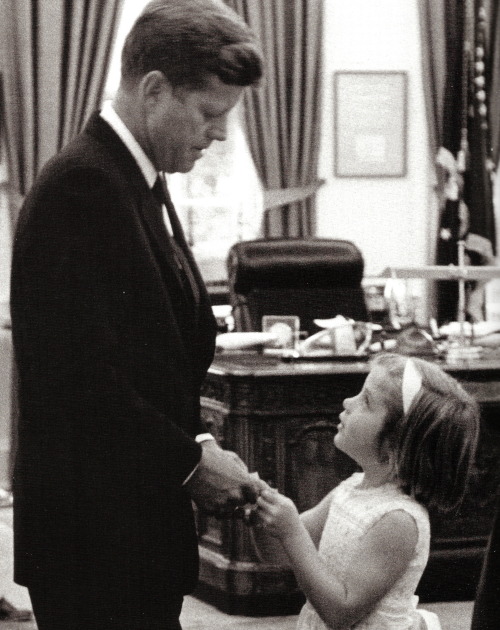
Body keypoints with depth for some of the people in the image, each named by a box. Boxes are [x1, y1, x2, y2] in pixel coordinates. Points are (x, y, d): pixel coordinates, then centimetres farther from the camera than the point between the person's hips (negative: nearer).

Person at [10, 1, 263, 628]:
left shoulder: (140, 183, 14)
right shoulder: (80, 186, -17)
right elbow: (81, 376, -22)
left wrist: (196, 449, 7)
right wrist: (189, 461, -15)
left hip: (140, 526, 10)